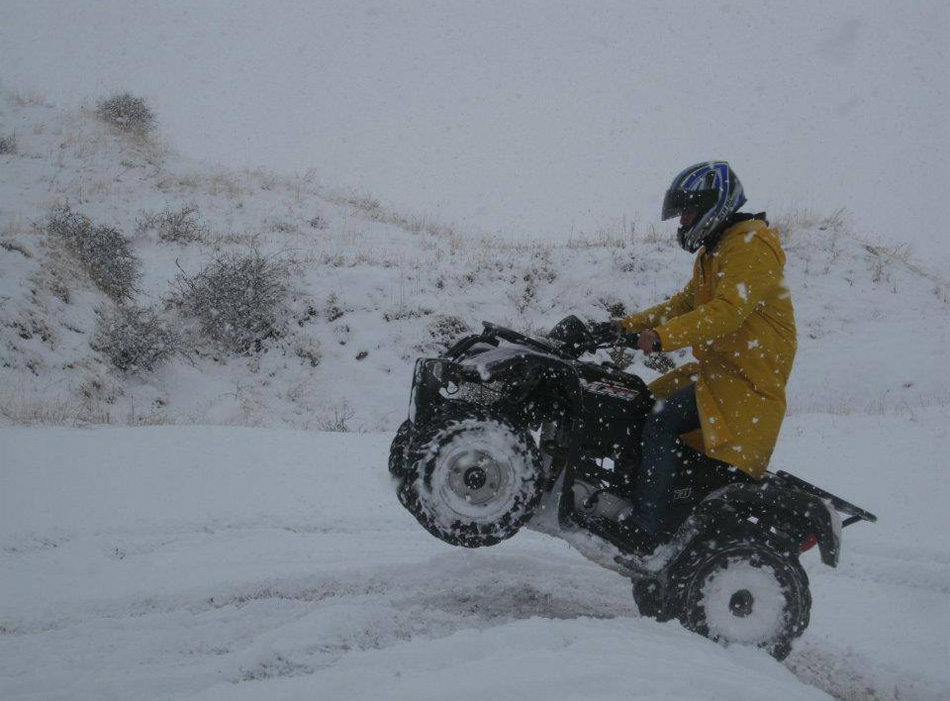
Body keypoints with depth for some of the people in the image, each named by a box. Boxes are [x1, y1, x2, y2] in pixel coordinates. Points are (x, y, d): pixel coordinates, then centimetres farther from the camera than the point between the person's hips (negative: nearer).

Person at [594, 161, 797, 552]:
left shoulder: (752, 246, -15)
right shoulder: (713, 252, 19)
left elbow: (727, 311, -28)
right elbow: (686, 302, 23)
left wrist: (662, 337, -38)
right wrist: (627, 325, 13)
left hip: (748, 379, -11)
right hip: (717, 369, 11)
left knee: (661, 422, -24)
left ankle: (643, 534, -26)